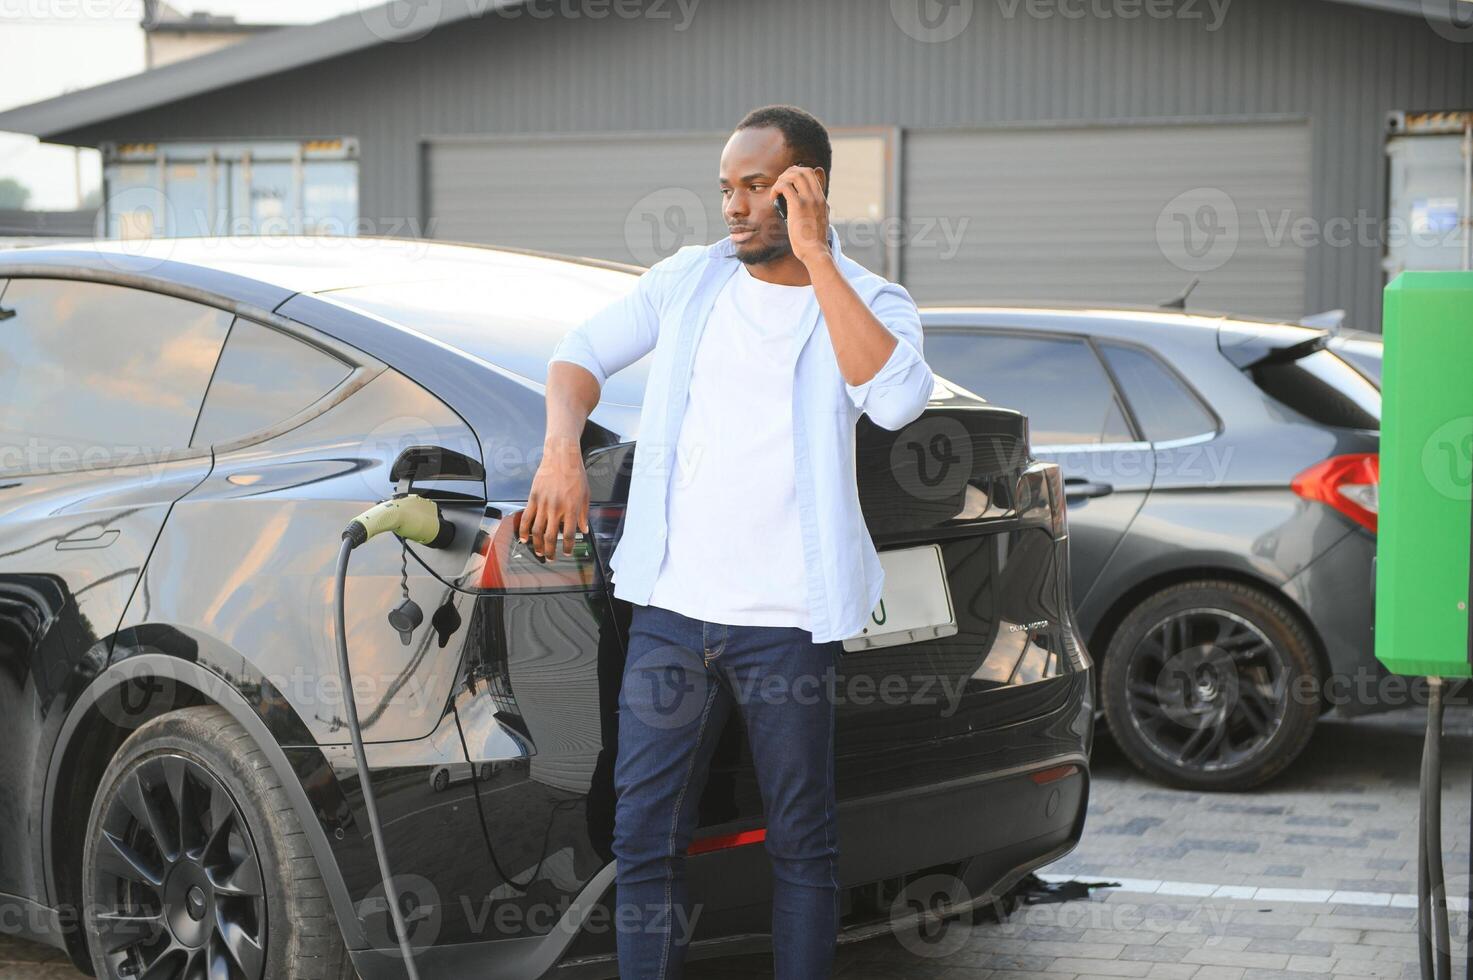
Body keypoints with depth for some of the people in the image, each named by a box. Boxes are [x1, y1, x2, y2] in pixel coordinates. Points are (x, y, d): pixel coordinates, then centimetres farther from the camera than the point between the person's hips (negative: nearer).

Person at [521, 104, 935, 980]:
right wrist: (563, 453, -3)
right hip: (670, 606, 3)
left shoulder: (868, 303, -2)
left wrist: (815, 258, -22)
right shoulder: (692, 278, 8)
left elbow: (898, 399, -24)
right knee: (645, 836, 6)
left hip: (786, 621, -3)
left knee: (803, 840, 8)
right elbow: (582, 352, 16)